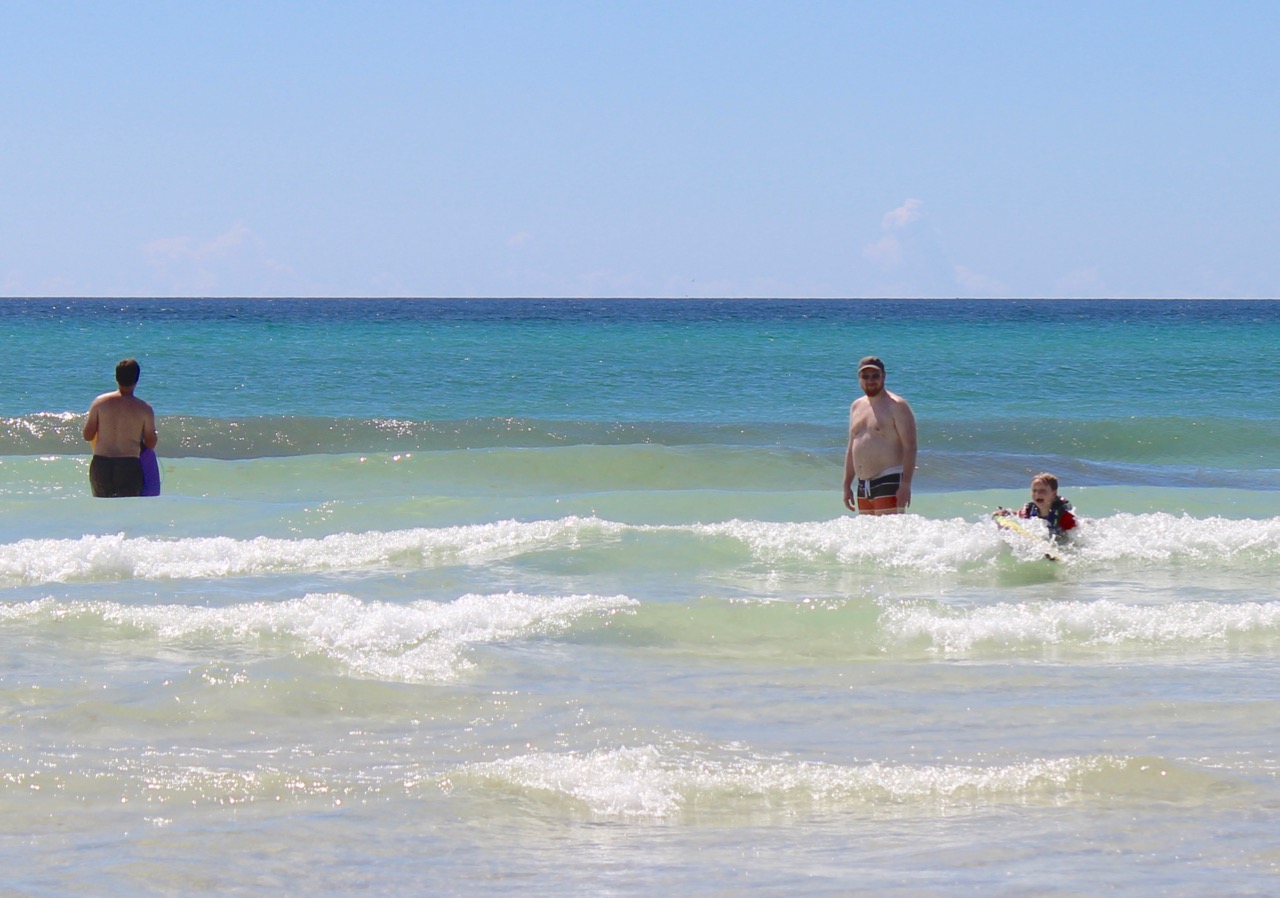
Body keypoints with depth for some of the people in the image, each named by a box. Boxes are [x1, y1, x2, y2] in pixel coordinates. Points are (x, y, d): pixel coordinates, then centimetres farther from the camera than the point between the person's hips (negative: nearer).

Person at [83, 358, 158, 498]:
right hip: (129, 467, -2)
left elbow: (88, 435, 2)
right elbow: (151, 444, -1)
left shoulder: (100, 402, -1)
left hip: (100, 465, 2)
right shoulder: (144, 409, -5)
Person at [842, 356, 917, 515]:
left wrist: (906, 484, -20)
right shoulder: (857, 406, 17)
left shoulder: (896, 406, -6)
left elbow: (909, 447, -12)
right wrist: (847, 485, 19)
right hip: (863, 485, 8)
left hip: (889, 483, -8)